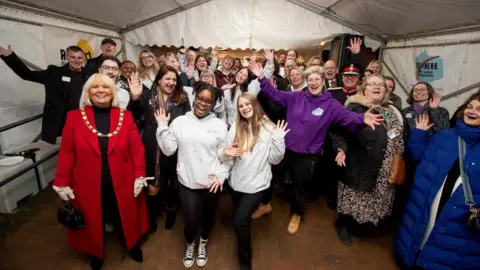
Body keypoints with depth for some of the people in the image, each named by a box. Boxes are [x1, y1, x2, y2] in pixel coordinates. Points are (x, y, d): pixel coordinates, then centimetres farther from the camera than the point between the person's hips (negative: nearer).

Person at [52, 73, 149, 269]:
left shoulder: (125, 116, -5)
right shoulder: (74, 117, -5)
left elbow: (137, 148, -6)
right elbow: (66, 153, -3)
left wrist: (140, 176, -10)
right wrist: (62, 183, -4)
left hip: (122, 182, 0)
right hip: (88, 184, 0)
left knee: (126, 217, 18)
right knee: (93, 222, 20)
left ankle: (132, 245, 47)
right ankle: (96, 252, 49)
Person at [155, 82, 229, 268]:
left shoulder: (219, 125, -3)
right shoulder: (180, 121, -2)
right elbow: (168, 150, -3)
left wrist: (221, 175, -12)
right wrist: (162, 127, -9)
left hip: (211, 182, 1)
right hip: (188, 182, 0)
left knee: (208, 217, 18)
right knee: (191, 222, 2)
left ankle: (203, 244, 51)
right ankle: (189, 244, 40)